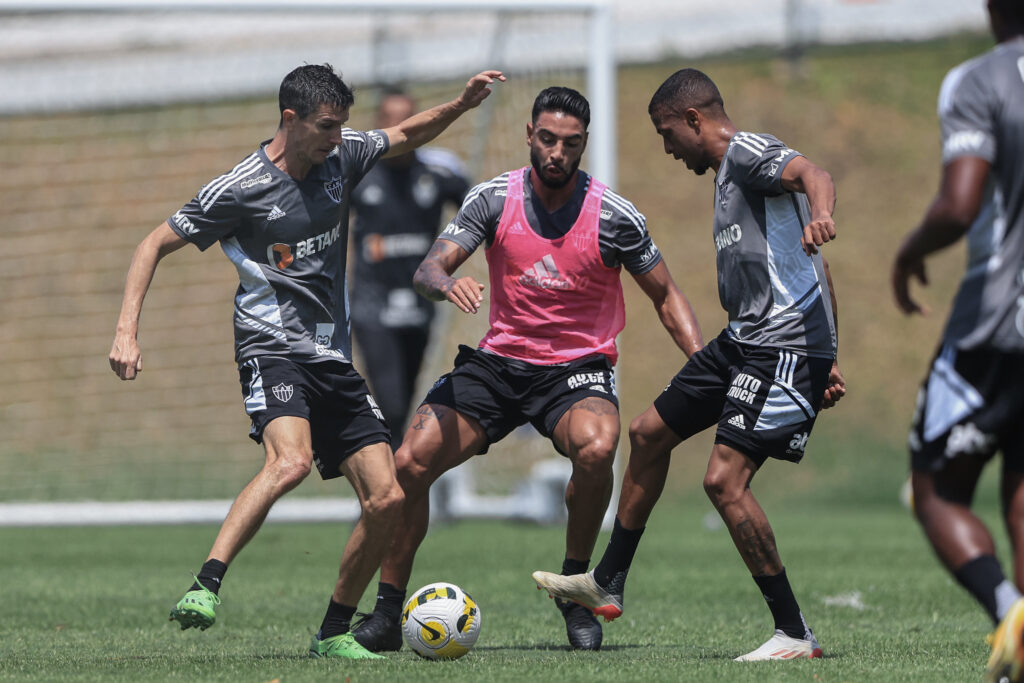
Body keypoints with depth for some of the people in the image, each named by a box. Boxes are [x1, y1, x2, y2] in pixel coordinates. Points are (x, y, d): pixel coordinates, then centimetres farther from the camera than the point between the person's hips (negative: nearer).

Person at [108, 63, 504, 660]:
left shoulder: (342, 156, 7)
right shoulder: (241, 190, -9)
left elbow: (406, 135, 27)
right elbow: (156, 245, -2)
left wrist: (462, 105, 10)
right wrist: (128, 330, -12)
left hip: (334, 361, 7)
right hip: (274, 353, -7)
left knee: (387, 498, -3)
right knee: (292, 460, -35)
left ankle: (335, 632, 11)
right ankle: (204, 589, -37)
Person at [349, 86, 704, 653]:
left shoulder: (614, 217, -9)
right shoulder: (495, 198, -5)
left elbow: (666, 297, 2)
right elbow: (428, 270, -11)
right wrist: (444, 283, -35)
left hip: (577, 367, -2)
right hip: (498, 361, 2)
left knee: (596, 447, -35)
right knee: (410, 462, -15)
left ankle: (574, 586, -11)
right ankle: (387, 615, 2)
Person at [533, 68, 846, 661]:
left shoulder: (747, 152, -8)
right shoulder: (729, 173, 22)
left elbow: (813, 175, -31)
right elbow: (815, 269, 25)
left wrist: (819, 217, -54)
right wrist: (827, 361, 23)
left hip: (786, 345, -11)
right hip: (744, 340, 11)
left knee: (725, 478, -19)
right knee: (650, 434, 20)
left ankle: (795, 633, -11)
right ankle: (606, 585, 34)